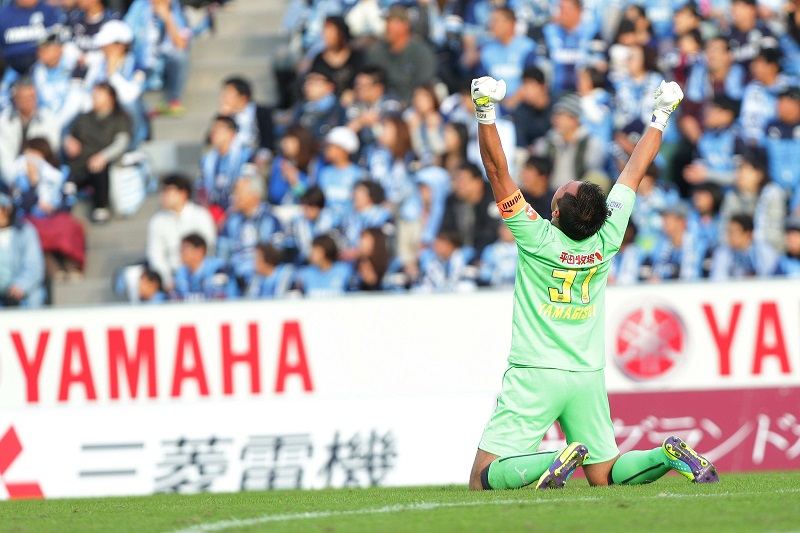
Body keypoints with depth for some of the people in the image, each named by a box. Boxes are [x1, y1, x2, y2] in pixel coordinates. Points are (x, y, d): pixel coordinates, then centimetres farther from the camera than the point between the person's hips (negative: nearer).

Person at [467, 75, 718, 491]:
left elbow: (497, 171, -16)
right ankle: (669, 456, -12)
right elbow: (634, 172, 9)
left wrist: (485, 114, -17)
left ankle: (557, 461, -28)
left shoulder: (538, 240, -14)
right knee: (603, 476, 13)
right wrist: (660, 116, 20)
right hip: (589, 376, 5)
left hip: (535, 375, -5)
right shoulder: (607, 239, -3)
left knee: (484, 480, -6)